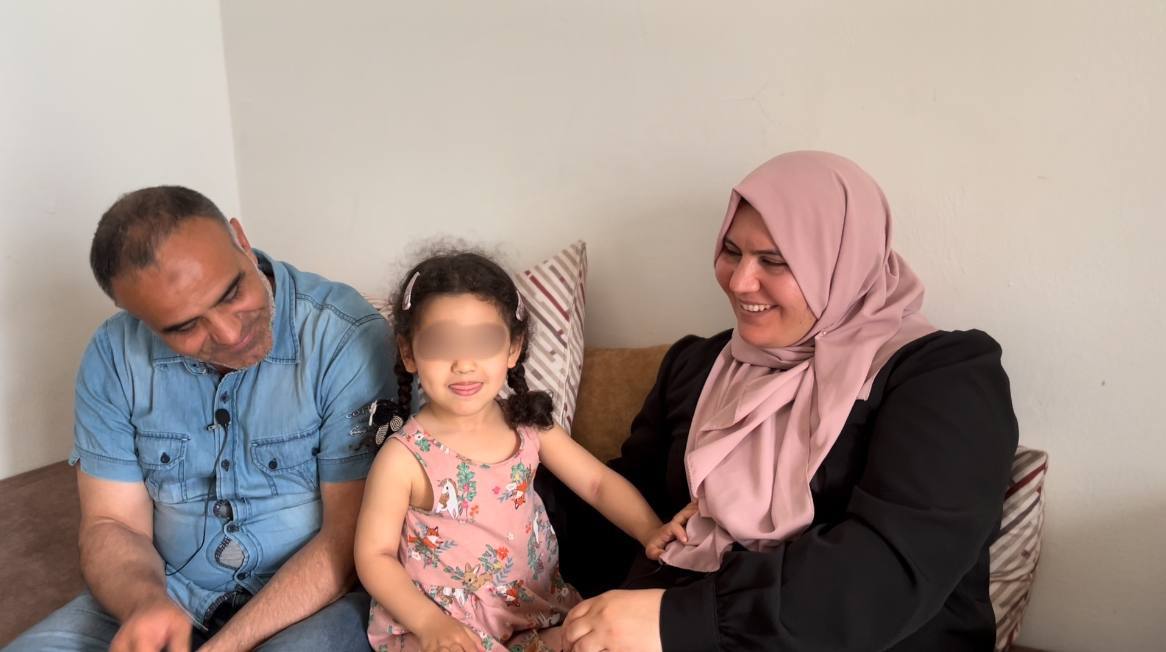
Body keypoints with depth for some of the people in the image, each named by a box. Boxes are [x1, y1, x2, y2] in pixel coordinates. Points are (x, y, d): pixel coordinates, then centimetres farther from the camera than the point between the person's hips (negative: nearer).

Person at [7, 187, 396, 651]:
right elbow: (112, 525, -1)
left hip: (318, 597, -4)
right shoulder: (113, 357, -5)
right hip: (166, 595, 5)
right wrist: (144, 603, -23)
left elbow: (350, 537, -17)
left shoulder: (351, 342, -19)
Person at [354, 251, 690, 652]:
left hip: (534, 610, 5)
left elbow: (598, 482, 4)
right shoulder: (405, 456, -14)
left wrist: (650, 530, -13)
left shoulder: (528, 425, -1)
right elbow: (374, 555, -10)